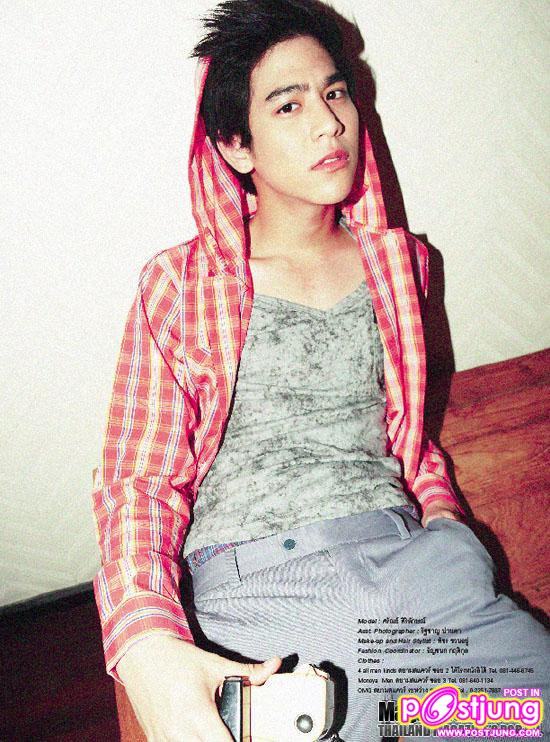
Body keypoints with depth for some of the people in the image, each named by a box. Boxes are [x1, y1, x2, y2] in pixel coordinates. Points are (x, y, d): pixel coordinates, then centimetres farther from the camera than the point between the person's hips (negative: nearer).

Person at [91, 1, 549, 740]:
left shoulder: (399, 262, 18)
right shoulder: (179, 284, 5)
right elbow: (138, 478, -1)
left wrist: (444, 522, 6)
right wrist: (147, 646, -20)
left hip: (408, 556, 4)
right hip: (255, 585, -3)